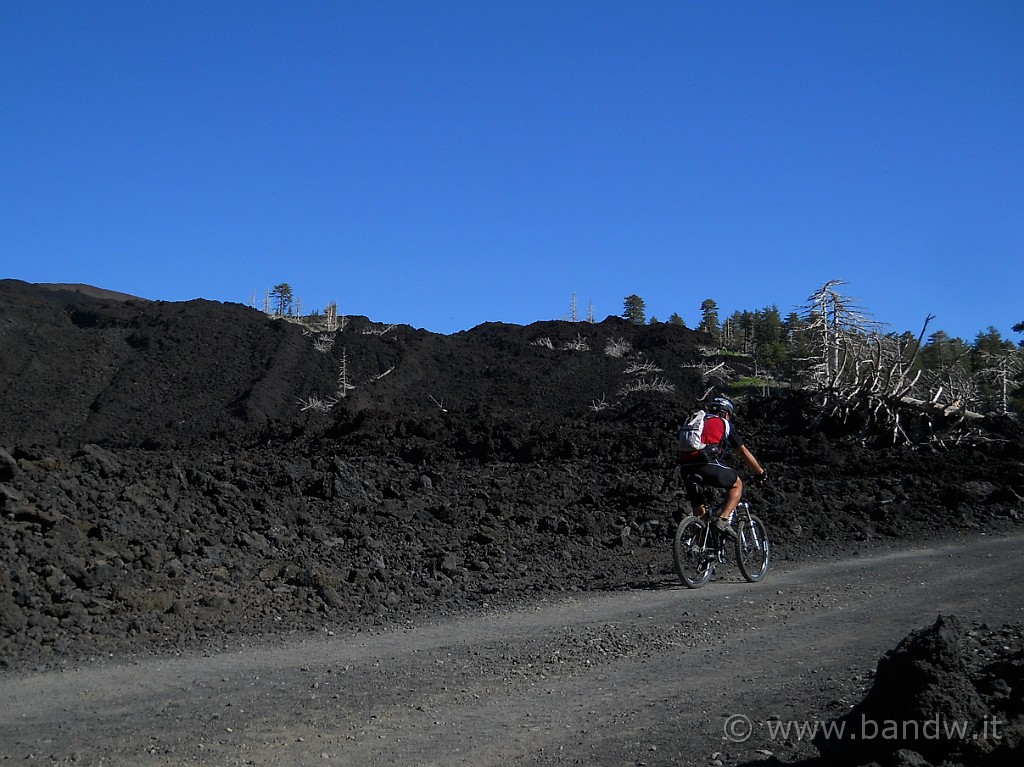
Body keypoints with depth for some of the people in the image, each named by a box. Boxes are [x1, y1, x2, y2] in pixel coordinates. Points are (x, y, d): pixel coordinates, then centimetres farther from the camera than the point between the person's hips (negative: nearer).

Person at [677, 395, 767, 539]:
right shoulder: (725, 424, 19)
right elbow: (744, 453, 23)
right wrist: (761, 473, 34)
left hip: (685, 467, 5)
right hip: (706, 464, -5)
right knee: (737, 484, 19)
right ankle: (723, 520, 2)